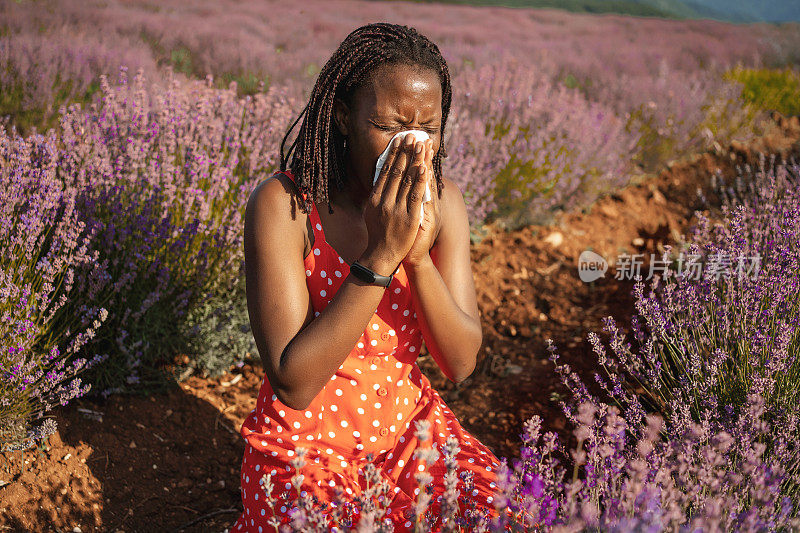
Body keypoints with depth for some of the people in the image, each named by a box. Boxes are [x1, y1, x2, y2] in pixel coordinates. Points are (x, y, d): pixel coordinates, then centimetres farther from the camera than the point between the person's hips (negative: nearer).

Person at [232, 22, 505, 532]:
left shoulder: (442, 200, -6)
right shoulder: (284, 204, -20)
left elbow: (462, 362, -9)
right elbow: (293, 385, -24)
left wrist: (419, 253, -25)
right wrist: (381, 254, -31)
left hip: (408, 424, 4)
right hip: (304, 439, -3)